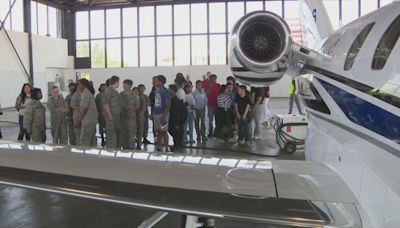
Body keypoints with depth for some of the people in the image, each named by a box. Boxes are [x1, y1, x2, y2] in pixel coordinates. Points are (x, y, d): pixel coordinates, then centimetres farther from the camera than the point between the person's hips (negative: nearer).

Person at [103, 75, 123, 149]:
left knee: (119, 134, 15)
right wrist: (110, 116, -19)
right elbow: (105, 104, -18)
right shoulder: (108, 91, -12)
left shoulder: (115, 91, 17)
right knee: (111, 135, -6)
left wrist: (121, 115, 15)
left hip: (118, 117, 10)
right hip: (112, 118, -10)